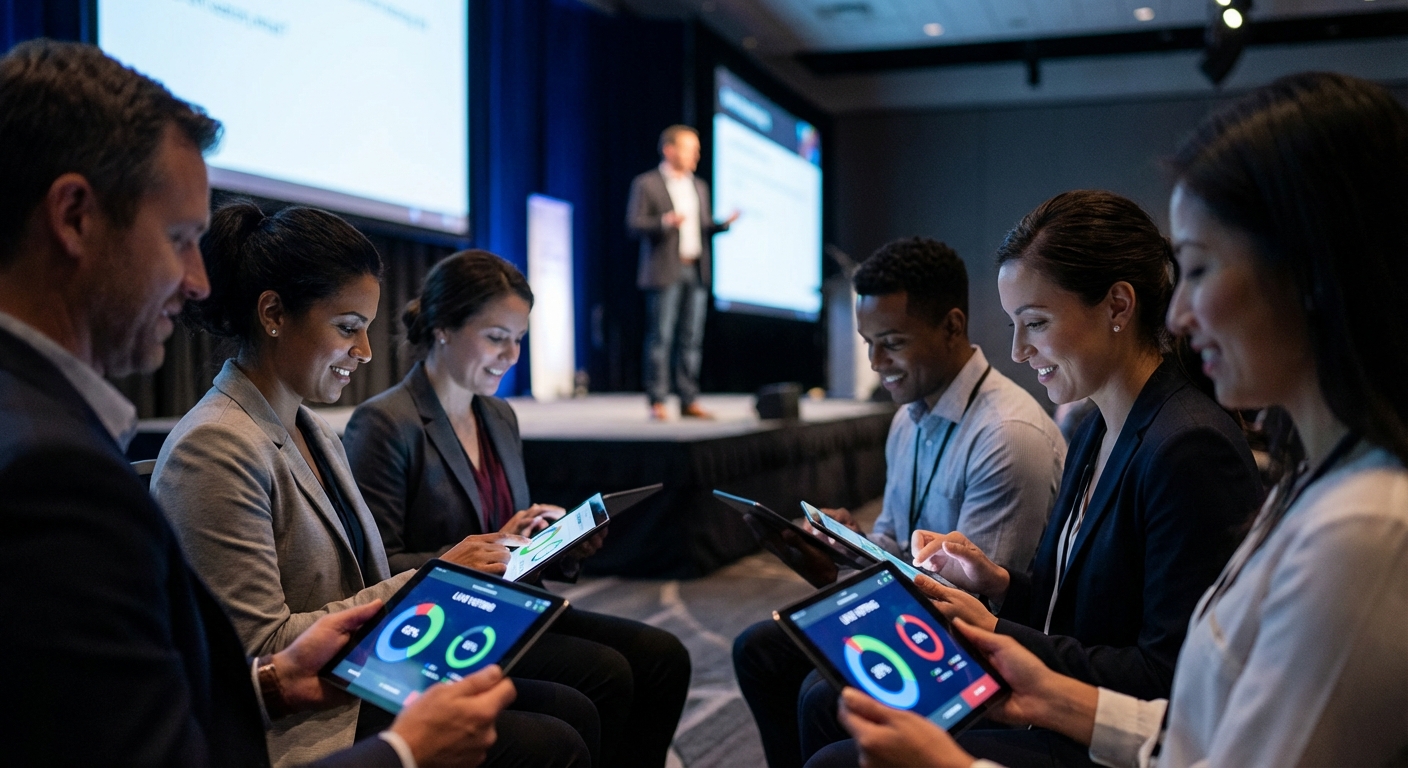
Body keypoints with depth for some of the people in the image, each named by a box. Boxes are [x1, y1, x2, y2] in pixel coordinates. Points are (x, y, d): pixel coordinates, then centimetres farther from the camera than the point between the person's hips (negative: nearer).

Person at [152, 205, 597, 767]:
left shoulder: (317, 436, 12)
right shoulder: (216, 448, -17)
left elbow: (351, 587, 11)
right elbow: (261, 648, -21)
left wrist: (452, 567, -5)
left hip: (362, 684, 9)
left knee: (574, 713, -1)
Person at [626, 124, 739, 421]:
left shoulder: (700, 186, 19)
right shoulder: (646, 184, -1)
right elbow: (633, 225, -7)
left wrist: (724, 223, 0)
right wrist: (665, 222, -22)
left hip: (695, 272, 6)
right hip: (665, 273, -6)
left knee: (692, 340, 5)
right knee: (661, 338, -5)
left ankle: (689, 401, 10)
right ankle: (657, 403, -1)